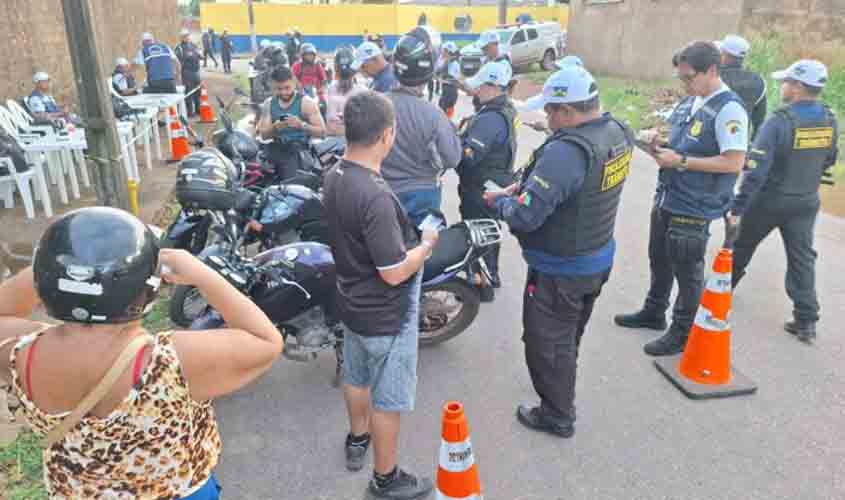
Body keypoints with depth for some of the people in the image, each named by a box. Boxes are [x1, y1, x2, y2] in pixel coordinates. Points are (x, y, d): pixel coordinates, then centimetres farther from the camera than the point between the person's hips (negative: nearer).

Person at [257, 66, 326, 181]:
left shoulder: (306, 102, -1)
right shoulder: (269, 104, 12)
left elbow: (322, 132, -6)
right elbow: (263, 135, 7)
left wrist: (301, 125, -22)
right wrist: (275, 128, -15)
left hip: (299, 150, -5)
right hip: (277, 149, 6)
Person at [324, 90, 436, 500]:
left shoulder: (334, 176, -5)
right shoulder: (375, 196, -33)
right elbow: (394, 273, -28)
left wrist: (406, 231, 9)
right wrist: (428, 244, -12)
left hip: (353, 301, 9)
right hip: (386, 314, -9)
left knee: (357, 376, 28)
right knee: (388, 399, 11)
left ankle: (358, 439, 52)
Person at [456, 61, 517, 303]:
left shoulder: (491, 118, -27)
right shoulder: (504, 109, 7)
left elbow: (467, 156, -32)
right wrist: (463, 134, -3)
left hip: (482, 190, -10)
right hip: (495, 183, 10)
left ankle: (482, 286, 16)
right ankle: (492, 275, 40)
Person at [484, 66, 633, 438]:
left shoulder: (567, 151, -34)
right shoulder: (618, 132, -4)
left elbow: (525, 215, -32)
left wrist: (500, 201, -12)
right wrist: (522, 186, -3)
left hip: (559, 271, -9)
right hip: (599, 258, 9)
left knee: (547, 343, 12)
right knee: (570, 336, 29)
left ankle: (557, 416, 31)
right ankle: (560, 397, 52)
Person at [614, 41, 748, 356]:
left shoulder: (729, 109, -17)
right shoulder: (689, 102, 8)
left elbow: (734, 163, -23)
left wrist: (681, 161, -24)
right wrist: (660, 146, -2)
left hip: (694, 208, -8)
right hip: (666, 199, 9)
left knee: (687, 272, 5)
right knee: (659, 260, 22)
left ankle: (683, 333, 22)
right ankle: (653, 312, 41)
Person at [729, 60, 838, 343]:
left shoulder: (780, 121, -22)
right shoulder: (830, 121, -3)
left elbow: (756, 169, -26)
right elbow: (829, 160, 13)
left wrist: (737, 207, -25)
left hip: (769, 201, -4)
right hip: (806, 202, 5)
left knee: (742, 245, 17)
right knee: (802, 258, 8)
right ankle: (806, 321, 7)